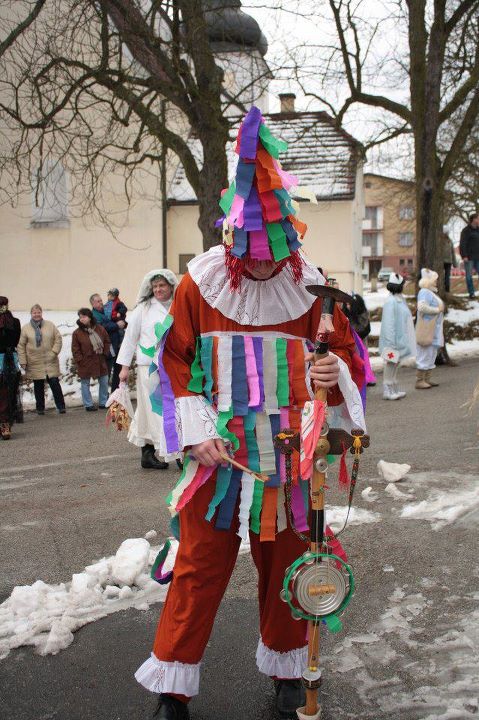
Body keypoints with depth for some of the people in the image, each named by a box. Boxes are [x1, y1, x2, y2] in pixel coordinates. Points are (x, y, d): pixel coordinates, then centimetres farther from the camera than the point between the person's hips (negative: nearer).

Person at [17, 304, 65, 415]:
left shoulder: (50, 325, 2)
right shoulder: (25, 328, -1)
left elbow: (58, 338, 4)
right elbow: (21, 346, 0)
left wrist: (54, 352, -8)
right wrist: (23, 362, -5)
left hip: (50, 361, 0)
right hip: (35, 364, 0)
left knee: (55, 383, -2)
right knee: (38, 386, 9)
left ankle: (61, 406, 7)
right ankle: (40, 408, 20)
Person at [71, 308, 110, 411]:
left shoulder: (100, 329, -1)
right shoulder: (77, 333, -8)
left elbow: (107, 341, 9)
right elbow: (75, 349, -6)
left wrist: (105, 353, 0)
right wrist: (80, 360, -11)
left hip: (100, 361, 3)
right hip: (85, 363, -3)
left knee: (104, 382, 9)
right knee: (85, 384, 4)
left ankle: (103, 402, 23)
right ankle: (88, 405, 15)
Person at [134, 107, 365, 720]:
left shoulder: (309, 288, -3)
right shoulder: (200, 283, -6)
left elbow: (346, 353, 7)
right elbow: (173, 361, 1)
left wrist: (334, 374, -18)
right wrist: (195, 431, -9)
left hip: (287, 455, 2)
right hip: (219, 454, -1)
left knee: (285, 561, 14)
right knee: (199, 566, 5)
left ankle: (286, 669, 37)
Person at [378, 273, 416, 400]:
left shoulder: (399, 299, 12)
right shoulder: (391, 301, -18)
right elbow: (389, 323, -21)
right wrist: (391, 342, -22)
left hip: (400, 339, 10)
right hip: (393, 339, -10)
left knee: (395, 364, 15)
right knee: (390, 364, -4)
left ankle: (394, 389, 22)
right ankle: (387, 391, 2)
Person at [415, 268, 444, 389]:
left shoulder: (431, 292, 18)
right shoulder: (424, 292, -15)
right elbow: (422, 307, -29)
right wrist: (437, 309, -20)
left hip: (434, 329, 10)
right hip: (427, 329, -10)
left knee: (431, 355, 14)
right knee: (425, 355, -7)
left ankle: (427, 379, 20)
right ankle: (419, 381, -2)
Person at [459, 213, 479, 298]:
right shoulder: (466, 230, -4)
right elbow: (462, 244, -10)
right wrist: (464, 256, -17)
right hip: (469, 257, -5)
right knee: (469, 275, 0)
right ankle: (471, 293, 5)